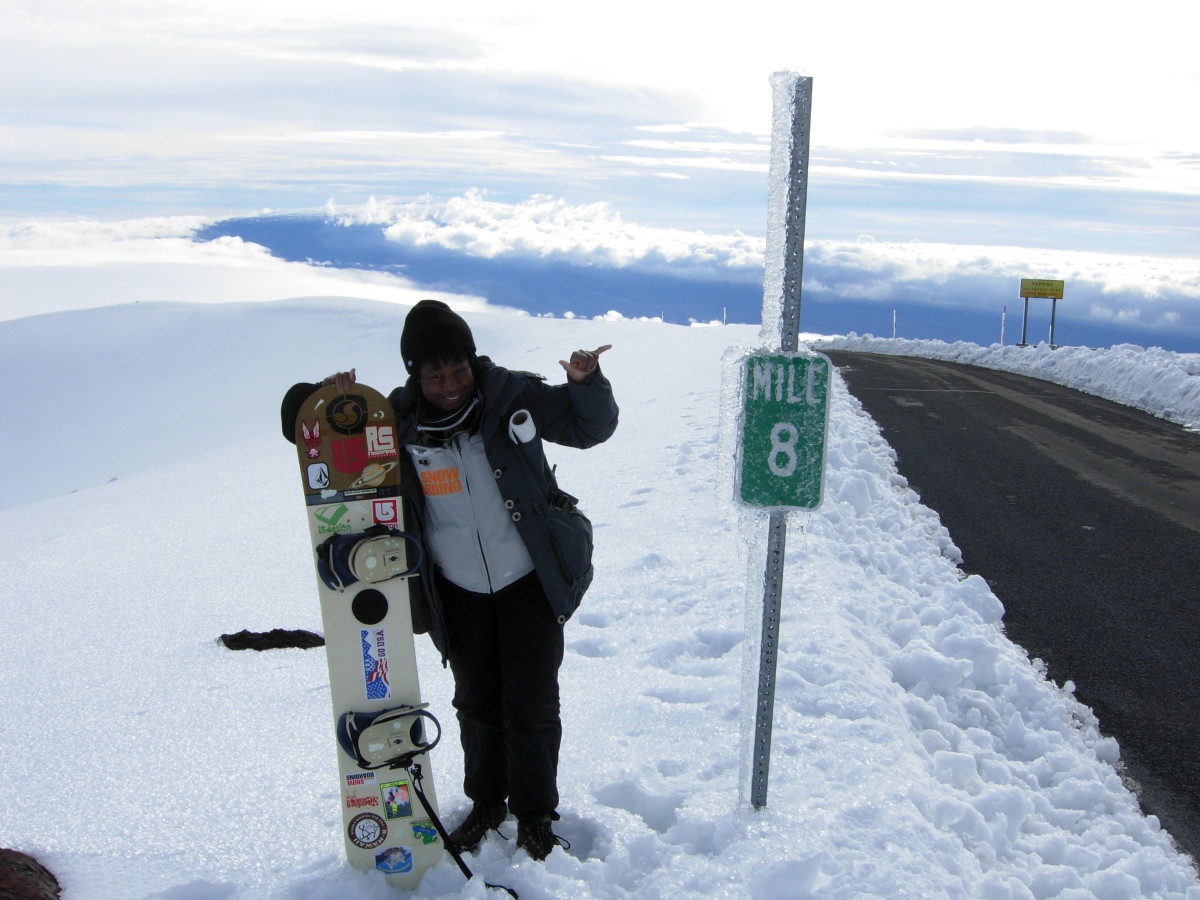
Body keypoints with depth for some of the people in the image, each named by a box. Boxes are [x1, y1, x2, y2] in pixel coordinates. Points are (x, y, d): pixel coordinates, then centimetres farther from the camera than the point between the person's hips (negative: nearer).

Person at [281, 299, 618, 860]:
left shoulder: (513, 395, -11)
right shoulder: (393, 420, -11)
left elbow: (591, 429, -1)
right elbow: (300, 423, -3)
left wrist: (586, 384, -21)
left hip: (530, 581, -1)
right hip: (457, 592, 2)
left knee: (531, 705, 5)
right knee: (476, 703, 17)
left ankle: (536, 814, 28)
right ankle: (486, 803, 41)